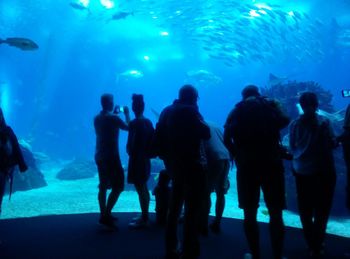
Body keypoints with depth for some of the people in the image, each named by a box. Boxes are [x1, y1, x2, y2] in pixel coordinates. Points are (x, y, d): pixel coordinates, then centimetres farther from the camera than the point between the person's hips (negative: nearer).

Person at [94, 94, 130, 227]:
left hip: (99, 156, 8)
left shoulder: (97, 118, 8)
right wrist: (126, 113, 9)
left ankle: (104, 214, 17)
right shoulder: (113, 117, -14)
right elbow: (128, 127, -3)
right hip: (111, 157, -8)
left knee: (103, 186, 13)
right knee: (118, 187, -5)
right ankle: (105, 215, -11)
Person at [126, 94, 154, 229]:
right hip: (145, 158, 9)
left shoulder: (135, 123, -17)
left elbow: (131, 144, -20)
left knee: (140, 189, -2)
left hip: (137, 159, -9)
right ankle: (145, 216, 28)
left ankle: (144, 219, 6)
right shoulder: (148, 122, 7)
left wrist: (130, 152, -3)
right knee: (144, 188, 17)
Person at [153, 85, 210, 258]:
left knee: (174, 207, 18)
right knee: (192, 208, -1)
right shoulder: (190, 110, -12)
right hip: (190, 164, -8)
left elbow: (158, 136, 11)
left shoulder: (167, 111, 10)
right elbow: (205, 134, -13)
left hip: (173, 164, 8)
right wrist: (200, 122, 3)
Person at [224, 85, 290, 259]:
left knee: (250, 214, 9)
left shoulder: (237, 110, 8)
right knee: (275, 214, 8)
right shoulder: (271, 105, 10)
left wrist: (237, 155, 10)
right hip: (271, 163, 0)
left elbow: (226, 138, -2)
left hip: (246, 164, 0)